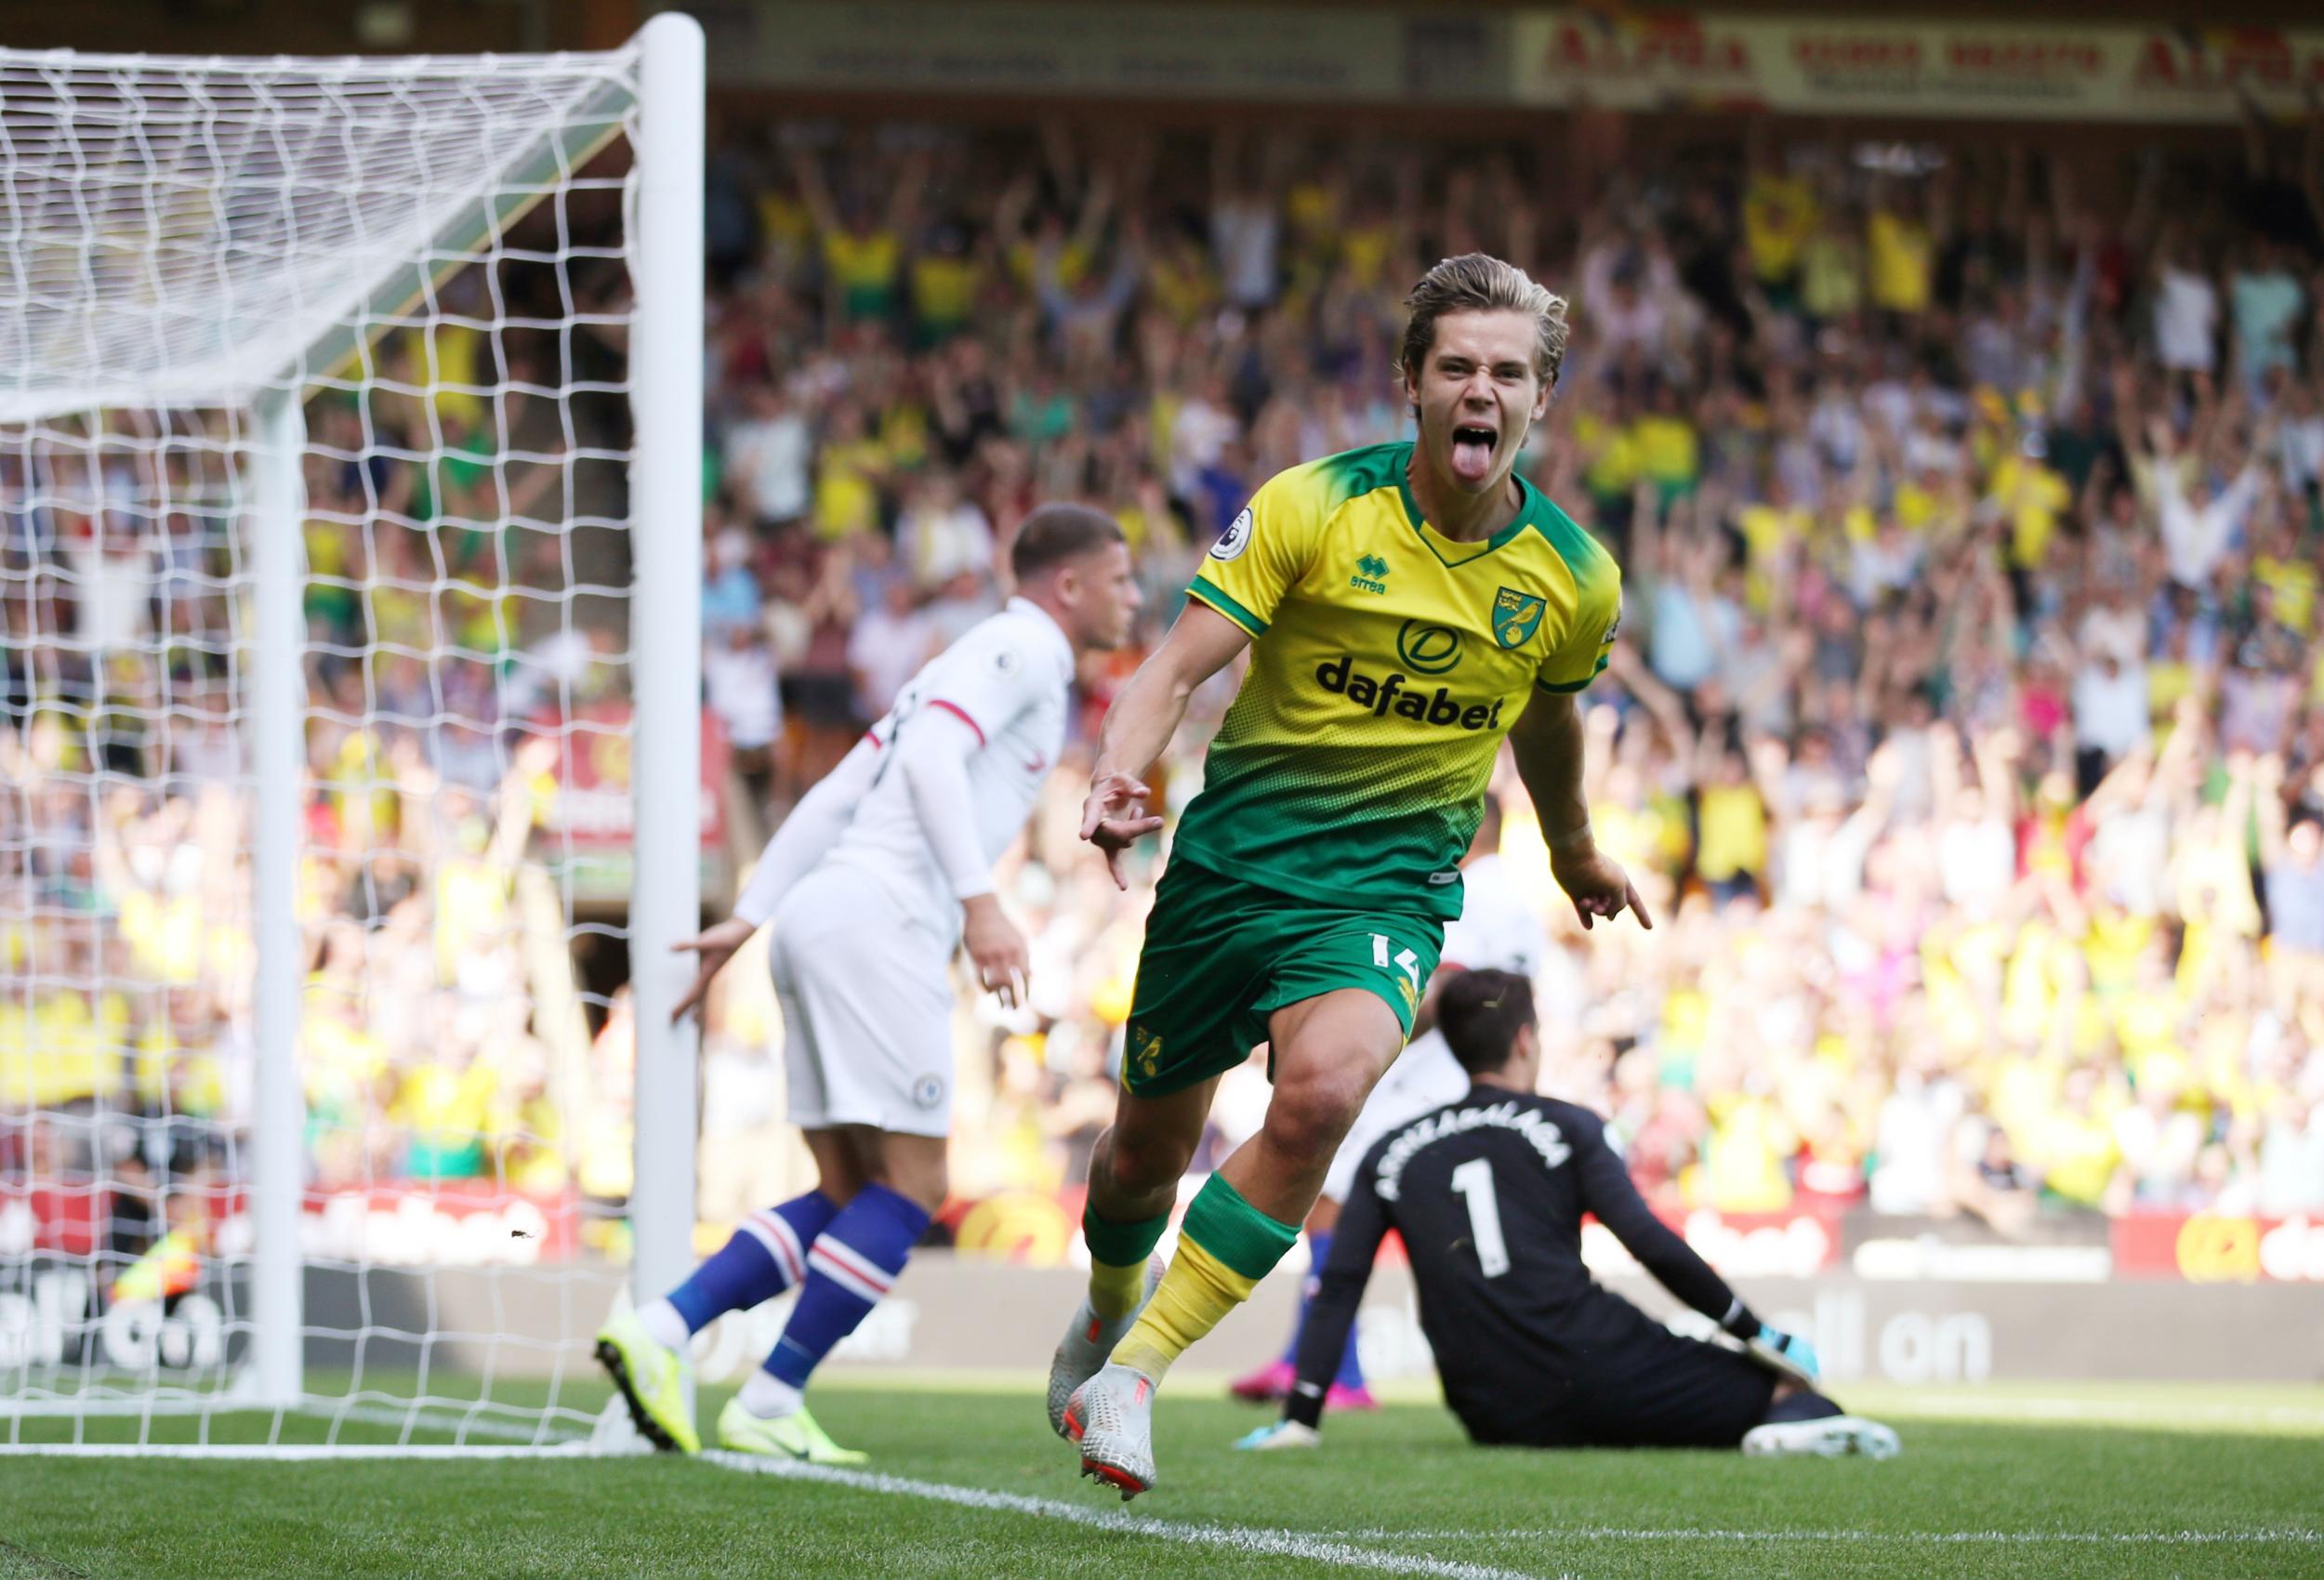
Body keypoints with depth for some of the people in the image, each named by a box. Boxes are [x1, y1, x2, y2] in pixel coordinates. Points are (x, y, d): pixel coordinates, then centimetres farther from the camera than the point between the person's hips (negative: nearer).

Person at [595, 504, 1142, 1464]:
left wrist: (747, 918, 19)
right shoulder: (1021, 647, -1)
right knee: (909, 1187, -7)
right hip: (878, 922, -10)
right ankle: (768, 1405, -8)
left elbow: (833, 798, 23)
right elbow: (931, 757, -19)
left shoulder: (974, 660, 27)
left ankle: (660, 1329, -3)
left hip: (821, 919, 10)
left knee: (848, 1195, 9)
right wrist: (980, 902, -26)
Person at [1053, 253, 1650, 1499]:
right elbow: (1181, 663, -14)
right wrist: (1119, 774, -34)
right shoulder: (1310, 508, -10)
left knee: (1323, 1089, -30)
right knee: (1146, 1150, 10)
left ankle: (1132, 1374, -20)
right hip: (1230, 862, 0)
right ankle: (1107, 1314, 47)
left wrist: (1574, 854, 36)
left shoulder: (1572, 578, -1)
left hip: (1387, 889, 0)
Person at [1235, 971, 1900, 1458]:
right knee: (1787, 1385, 5)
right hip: (1596, 1367, -3)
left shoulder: (1391, 1155, 16)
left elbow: (1338, 1287, 10)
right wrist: (1758, 1335, 3)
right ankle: (1802, 1419, -30)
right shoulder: (1566, 1127, 8)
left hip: (1496, 1416, 3)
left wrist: (1299, 1418, 13)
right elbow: (1650, 1245, -3)